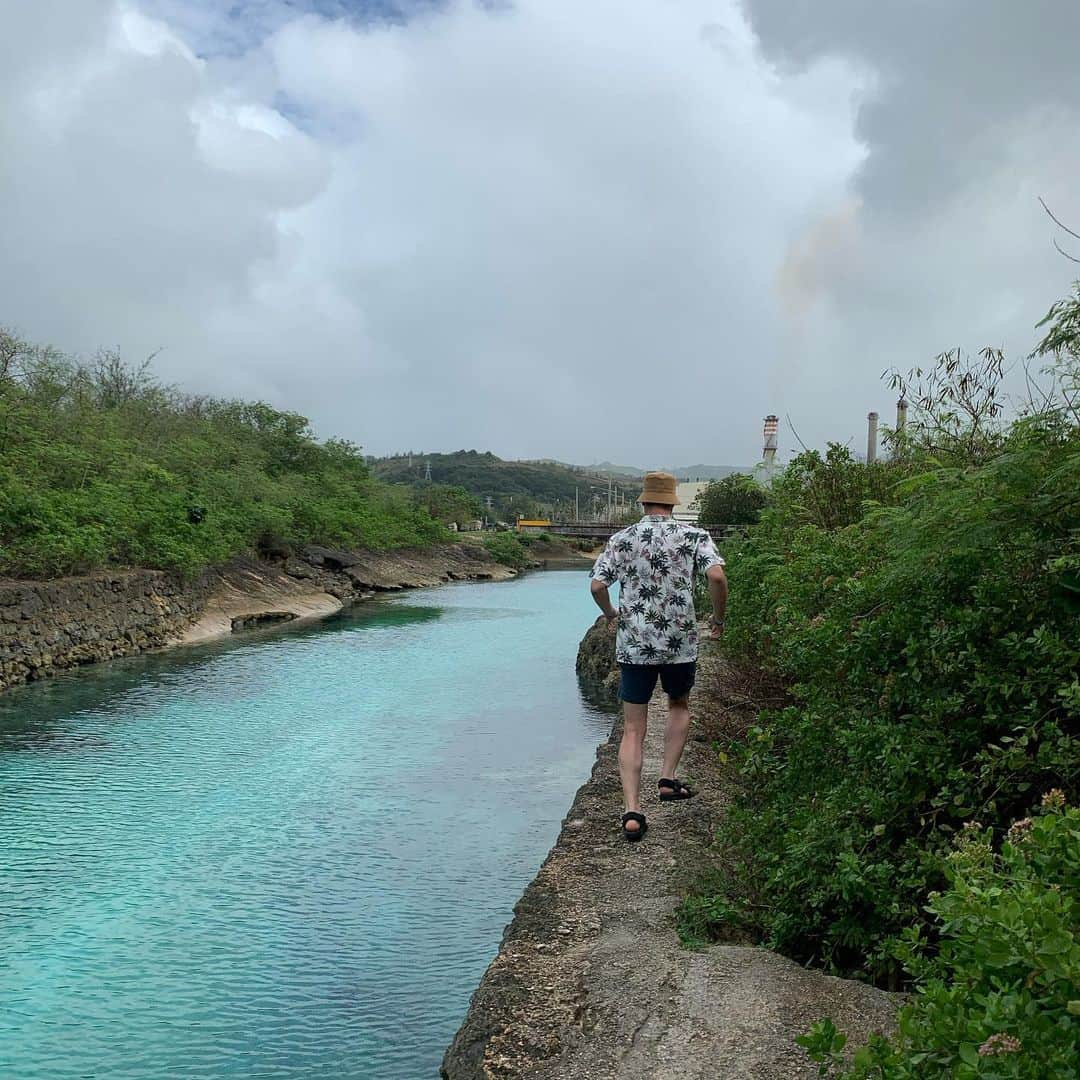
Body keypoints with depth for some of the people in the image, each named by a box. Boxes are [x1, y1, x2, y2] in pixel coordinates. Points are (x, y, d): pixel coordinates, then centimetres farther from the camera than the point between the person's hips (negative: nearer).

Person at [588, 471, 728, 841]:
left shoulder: (622, 539, 1)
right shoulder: (694, 536, -2)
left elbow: (597, 585, -3)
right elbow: (717, 577, -16)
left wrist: (611, 613, 17)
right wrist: (718, 618, 0)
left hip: (633, 645, 0)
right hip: (680, 643, 0)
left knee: (633, 730, 5)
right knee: (679, 706, 28)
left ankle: (632, 811, -3)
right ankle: (668, 779, 24)